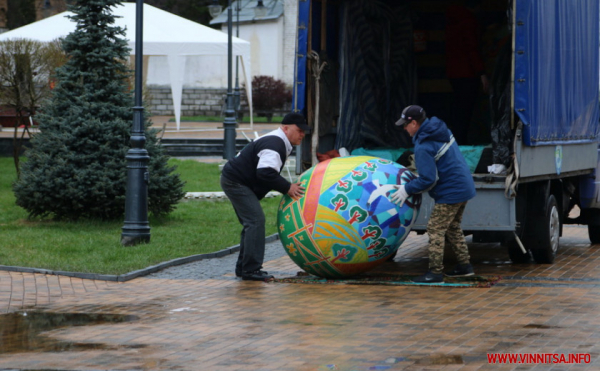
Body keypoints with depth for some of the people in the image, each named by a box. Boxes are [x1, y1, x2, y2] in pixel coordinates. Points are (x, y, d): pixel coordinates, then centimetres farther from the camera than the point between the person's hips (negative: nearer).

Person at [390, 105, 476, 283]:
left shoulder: (423, 148, -22)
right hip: (464, 186, 10)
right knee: (453, 228, 21)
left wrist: (408, 189, -8)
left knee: (435, 229, -3)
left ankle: (435, 272, -2)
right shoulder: (442, 130, 6)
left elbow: (428, 179, -22)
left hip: (450, 193, -10)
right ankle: (464, 265, 26)